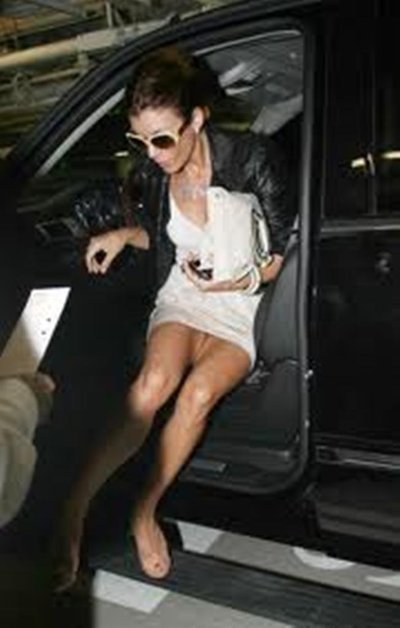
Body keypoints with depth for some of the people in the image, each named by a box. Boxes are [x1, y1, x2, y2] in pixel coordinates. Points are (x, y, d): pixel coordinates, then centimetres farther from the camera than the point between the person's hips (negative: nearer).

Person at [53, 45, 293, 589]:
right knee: (153, 382, -30)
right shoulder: (151, 172, -4)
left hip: (242, 307, -2)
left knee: (200, 391, -32)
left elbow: (277, 258, -6)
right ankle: (75, 507, -24)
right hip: (181, 298, 2)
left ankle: (144, 510, -13)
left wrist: (228, 280, -20)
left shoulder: (252, 160, -15)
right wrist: (123, 234, -3)